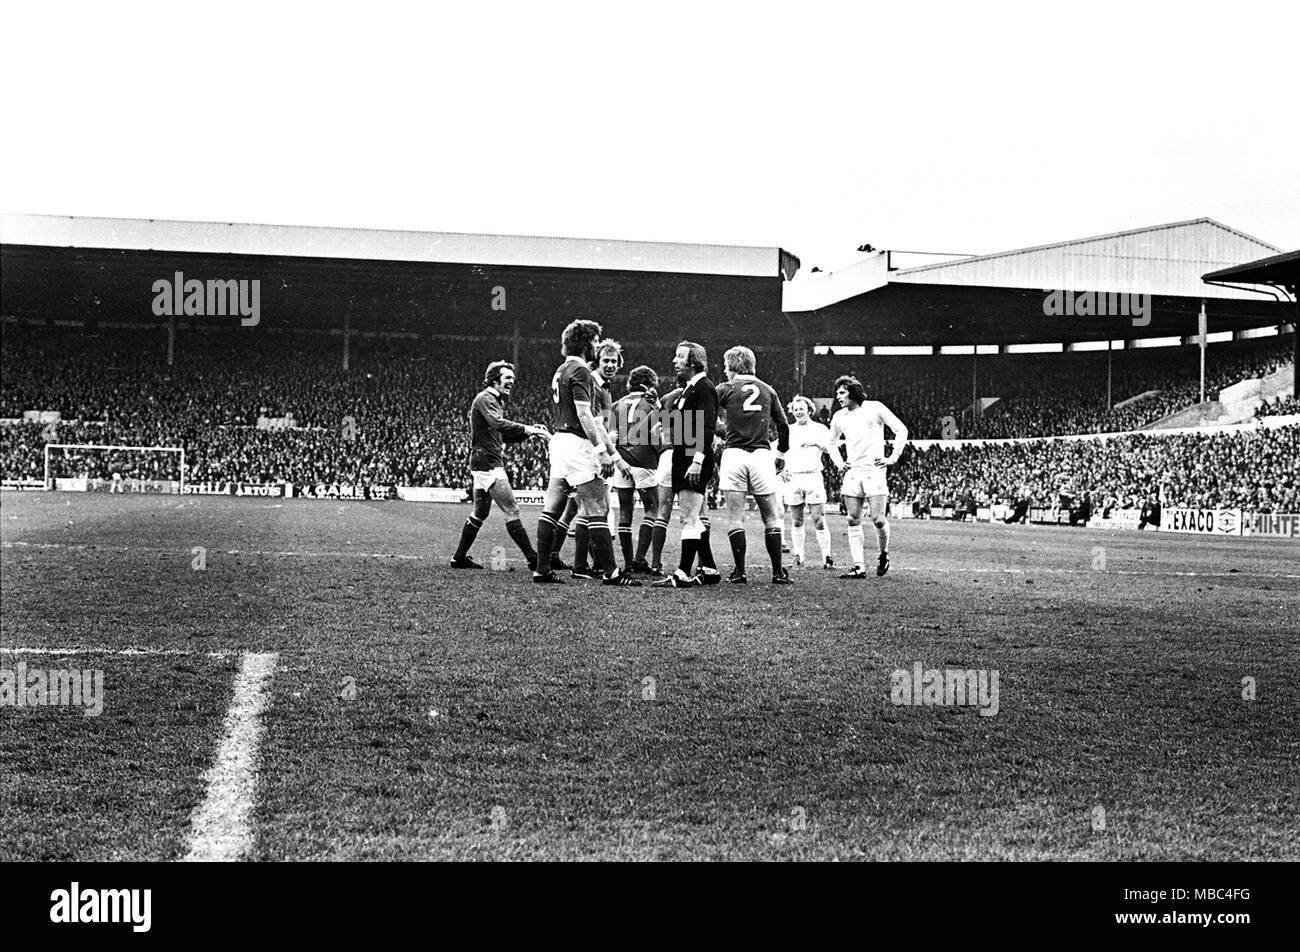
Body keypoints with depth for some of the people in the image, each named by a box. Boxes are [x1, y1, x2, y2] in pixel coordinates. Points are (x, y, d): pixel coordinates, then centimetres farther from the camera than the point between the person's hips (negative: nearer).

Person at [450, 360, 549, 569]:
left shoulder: (494, 401, 22)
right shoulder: (485, 399, -10)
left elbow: (504, 435, 22)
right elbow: (497, 424, -28)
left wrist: (529, 431, 8)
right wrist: (527, 428, -33)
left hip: (487, 464, 11)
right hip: (487, 463, -11)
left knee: (480, 513, 17)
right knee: (511, 511, -12)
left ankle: (459, 558, 22)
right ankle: (532, 558, -14)